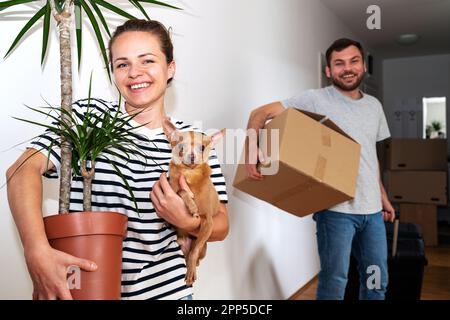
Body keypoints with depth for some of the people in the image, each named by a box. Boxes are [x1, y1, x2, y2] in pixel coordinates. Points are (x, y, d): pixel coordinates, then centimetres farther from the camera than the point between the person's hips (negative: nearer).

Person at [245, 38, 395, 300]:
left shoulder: (374, 105, 12)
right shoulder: (316, 99, -8)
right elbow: (260, 113, -12)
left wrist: (383, 196, 19)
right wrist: (252, 146, -29)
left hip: (372, 210, 7)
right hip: (336, 209, -6)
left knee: (377, 281, 17)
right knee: (334, 282, 3)